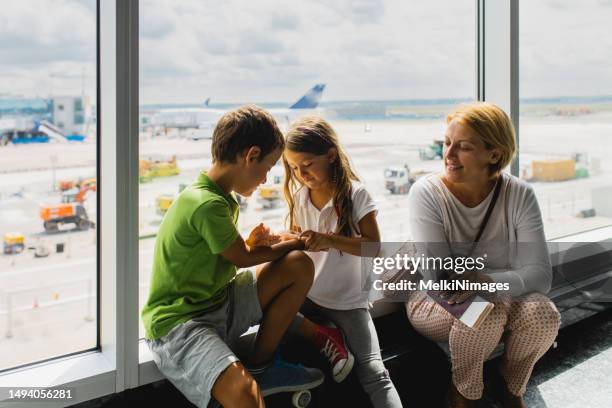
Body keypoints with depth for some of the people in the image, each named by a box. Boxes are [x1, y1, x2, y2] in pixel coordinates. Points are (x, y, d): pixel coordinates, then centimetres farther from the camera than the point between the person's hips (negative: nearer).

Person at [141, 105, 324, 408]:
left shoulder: (213, 195, 6)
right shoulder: (208, 205, -23)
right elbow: (243, 259, -9)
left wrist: (250, 243, -6)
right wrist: (297, 242, 5)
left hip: (217, 303, 10)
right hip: (179, 323, -10)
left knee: (299, 267, 0)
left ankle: (261, 366, 10)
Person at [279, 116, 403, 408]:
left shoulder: (355, 194, -12)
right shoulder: (299, 196, 2)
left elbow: (375, 247, -17)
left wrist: (329, 239, -31)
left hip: (347, 299, -4)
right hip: (306, 294, 5)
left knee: (373, 373, -15)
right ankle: (324, 338, -9)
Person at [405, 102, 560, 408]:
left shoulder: (519, 195, -12)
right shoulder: (427, 193, -17)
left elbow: (540, 273, -23)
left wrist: (488, 281, -41)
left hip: (505, 296, 3)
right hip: (435, 303, -2)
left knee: (541, 312, -29)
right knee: (487, 311, -34)